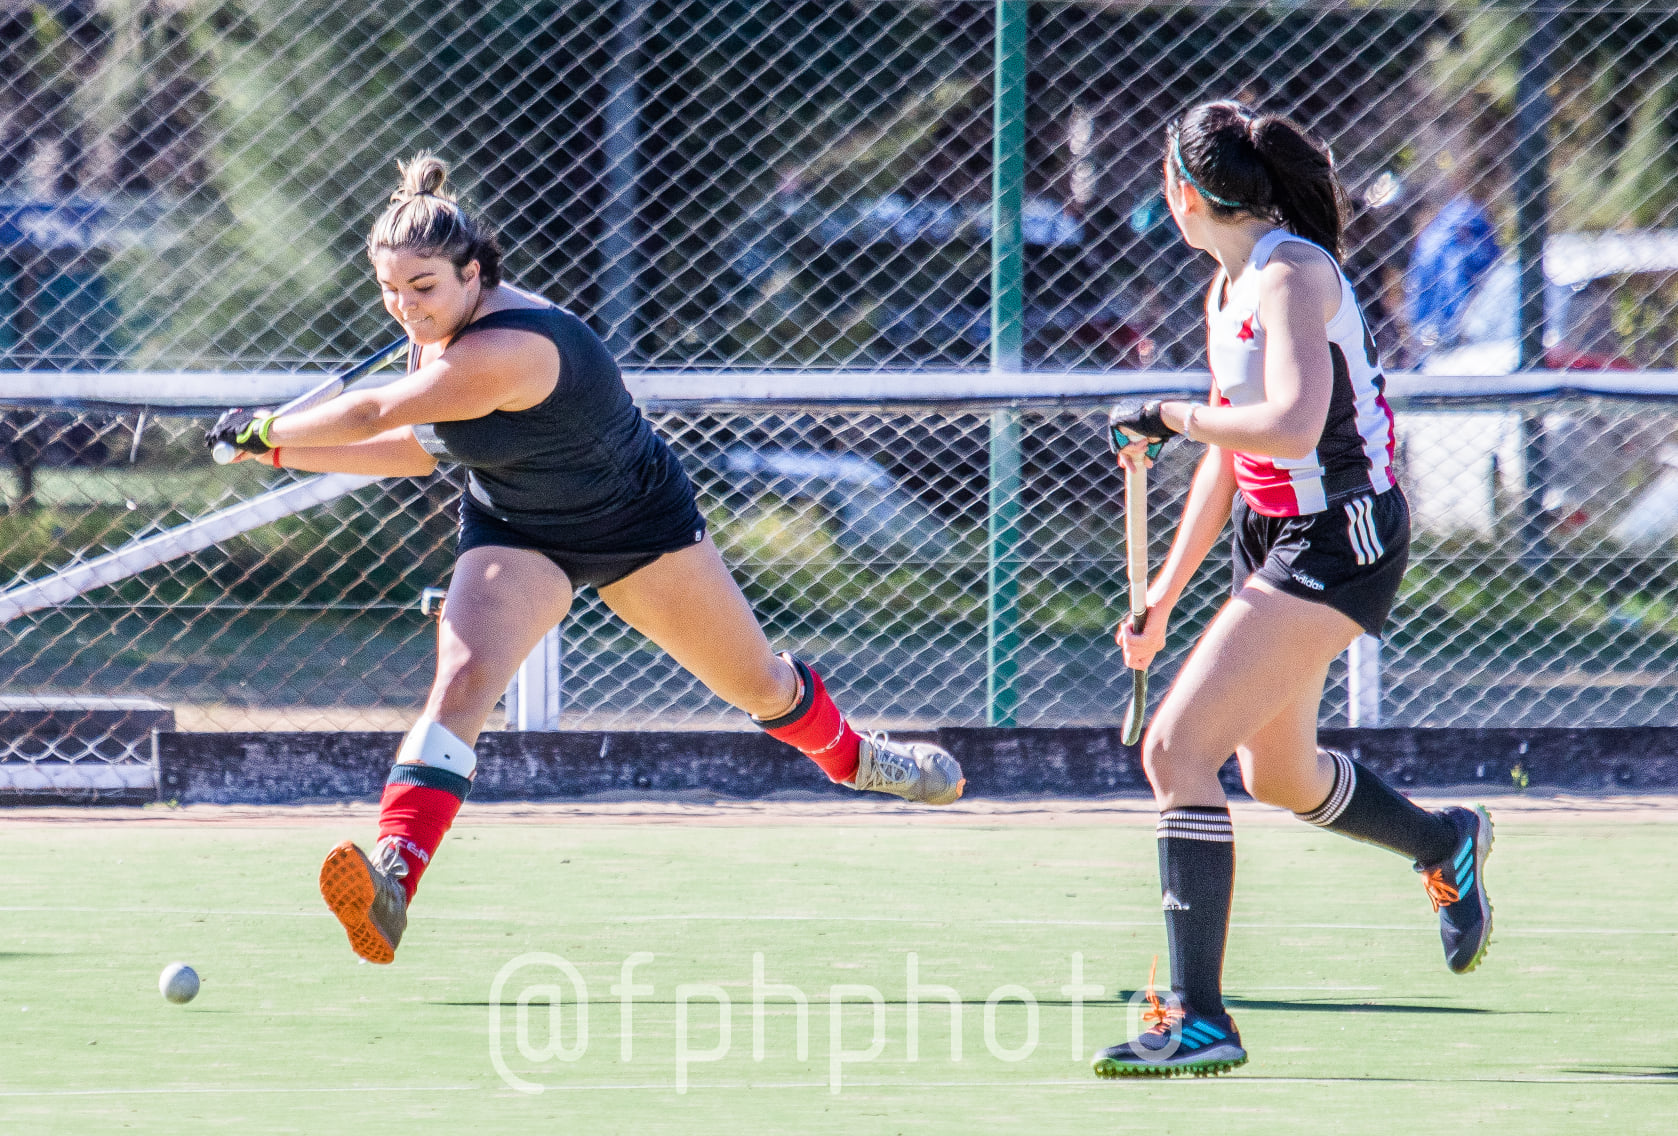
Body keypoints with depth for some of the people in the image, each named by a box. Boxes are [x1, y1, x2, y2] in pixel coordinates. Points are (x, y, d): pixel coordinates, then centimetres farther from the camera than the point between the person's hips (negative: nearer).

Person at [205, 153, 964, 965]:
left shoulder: (509, 350, -38)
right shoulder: (436, 334, -10)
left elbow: (375, 414, -39)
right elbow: (421, 448, 5)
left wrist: (264, 428, -26)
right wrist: (284, 452, 0)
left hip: (640, 525, -5)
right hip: (516, 537, 5)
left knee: (759, 685, 15)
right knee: (463, 674, -25)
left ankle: (852, 756, 50)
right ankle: (393, 879, -41)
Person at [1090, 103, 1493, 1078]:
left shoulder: (1292, 275, -19)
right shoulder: (1230, 291, 10)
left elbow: (1291, 424, -34)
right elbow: (1229, 458, 17)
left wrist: (1173, 418, -22)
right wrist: (1163, 596, 17)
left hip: (1341, 540, -10)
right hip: (1275, 543, 10)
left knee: (1178, 749, -19)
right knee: (1276, 773, 27)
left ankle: (1197, 1019, -19)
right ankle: (1443, 844, 55)